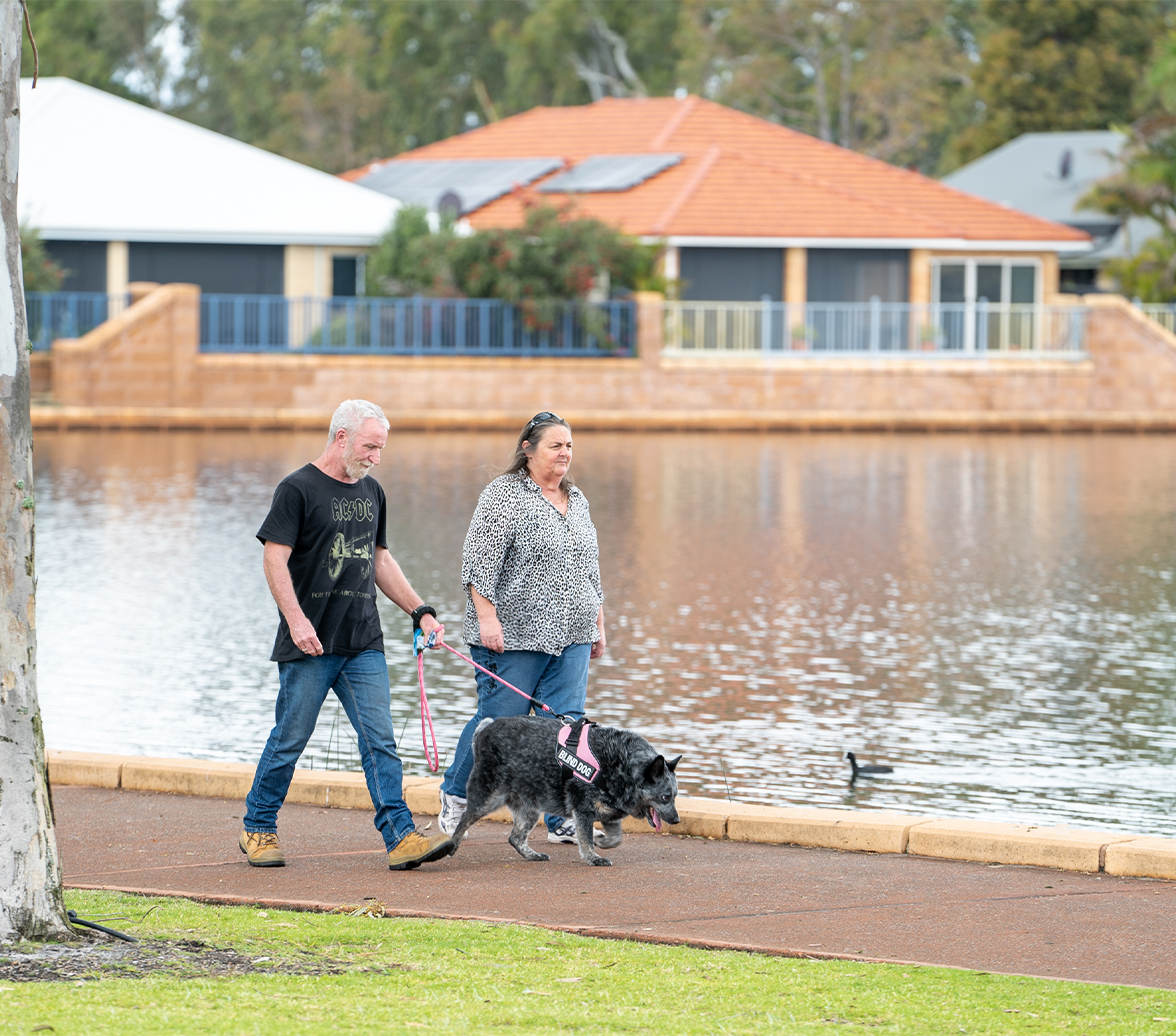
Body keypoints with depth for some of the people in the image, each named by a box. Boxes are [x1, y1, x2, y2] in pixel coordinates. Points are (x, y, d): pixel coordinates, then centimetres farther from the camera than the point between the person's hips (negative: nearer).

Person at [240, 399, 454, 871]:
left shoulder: (371, 492, 15)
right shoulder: (297, 489, -7)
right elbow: (275, 559, -12)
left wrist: (420, 611, 16)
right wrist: (296, 620, -23)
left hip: (363, 644, 6)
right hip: (310, 643, -6)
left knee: (380, 740, -3)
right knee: (290, 739, 2)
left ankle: (401, 837, -8)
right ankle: (258, 830, 16)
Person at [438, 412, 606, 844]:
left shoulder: (576, 500, 16)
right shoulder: (504, 496, -7)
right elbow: (480, 561, -14)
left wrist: (598, 623, 20)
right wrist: (486, 617, -21)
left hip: (571, 637, 6)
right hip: (513, 634, -6)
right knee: (500, 720, -1)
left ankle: (562, 821, 0)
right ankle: (455, 794, 20)